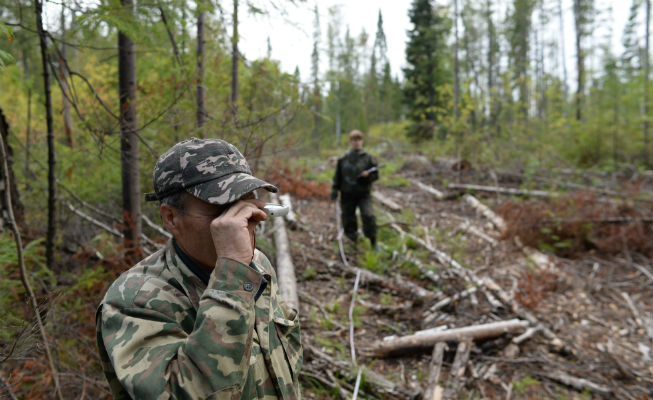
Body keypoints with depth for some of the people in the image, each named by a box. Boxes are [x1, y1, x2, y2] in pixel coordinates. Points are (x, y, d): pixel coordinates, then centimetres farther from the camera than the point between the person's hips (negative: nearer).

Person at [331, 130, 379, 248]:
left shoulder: (368, 158, 1)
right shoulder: (343, 159, 6)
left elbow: (375, 175, 2)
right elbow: (337, 177, 11)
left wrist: (368, 175, -18)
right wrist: (334, 191, 4)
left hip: (363, 194, -2)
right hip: (347, 195, 2)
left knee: (368, 215, -21)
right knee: (348, 219, 8)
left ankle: (373, 242, -8)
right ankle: (352, 242, 31)